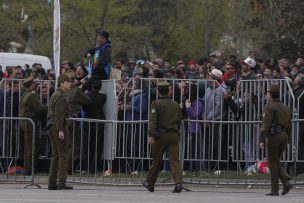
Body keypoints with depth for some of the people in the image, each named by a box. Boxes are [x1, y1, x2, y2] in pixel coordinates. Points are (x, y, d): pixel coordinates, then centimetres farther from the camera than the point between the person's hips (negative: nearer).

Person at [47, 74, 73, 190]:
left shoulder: (54, 95, 19)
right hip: (59, 126, -10)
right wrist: (60, 130, -24)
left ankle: (52, 182, 11)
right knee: (63, 154, -8)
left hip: (52, 127, 10)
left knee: (55, 155, 12)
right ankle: (62, 182, -12)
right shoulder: (60, 96, -12)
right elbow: (59, 114, -20)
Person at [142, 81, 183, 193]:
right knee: (174, 159, -5)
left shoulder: (157, 104, -5)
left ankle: (150, 184, 24)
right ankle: (178, 183, -23)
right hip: (174, 135, 3)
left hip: (161, 135, -3)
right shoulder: (176, 105, 10)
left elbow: (153, 120, -15)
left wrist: (151, 135, -20)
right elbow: (179, 120, 17)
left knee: (157, 161, 9)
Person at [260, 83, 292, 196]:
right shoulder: (285, 107, 16)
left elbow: (266, 124, -15)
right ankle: (286, 182, -3)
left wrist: (262, 140, -17)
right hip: (284, 136, 7)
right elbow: (289, 125, 17)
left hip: (273, 136, -7)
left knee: (272, 163, 0)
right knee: (276, 162, 16)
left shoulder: (269, 107, -8)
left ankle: (274, 190, 0)